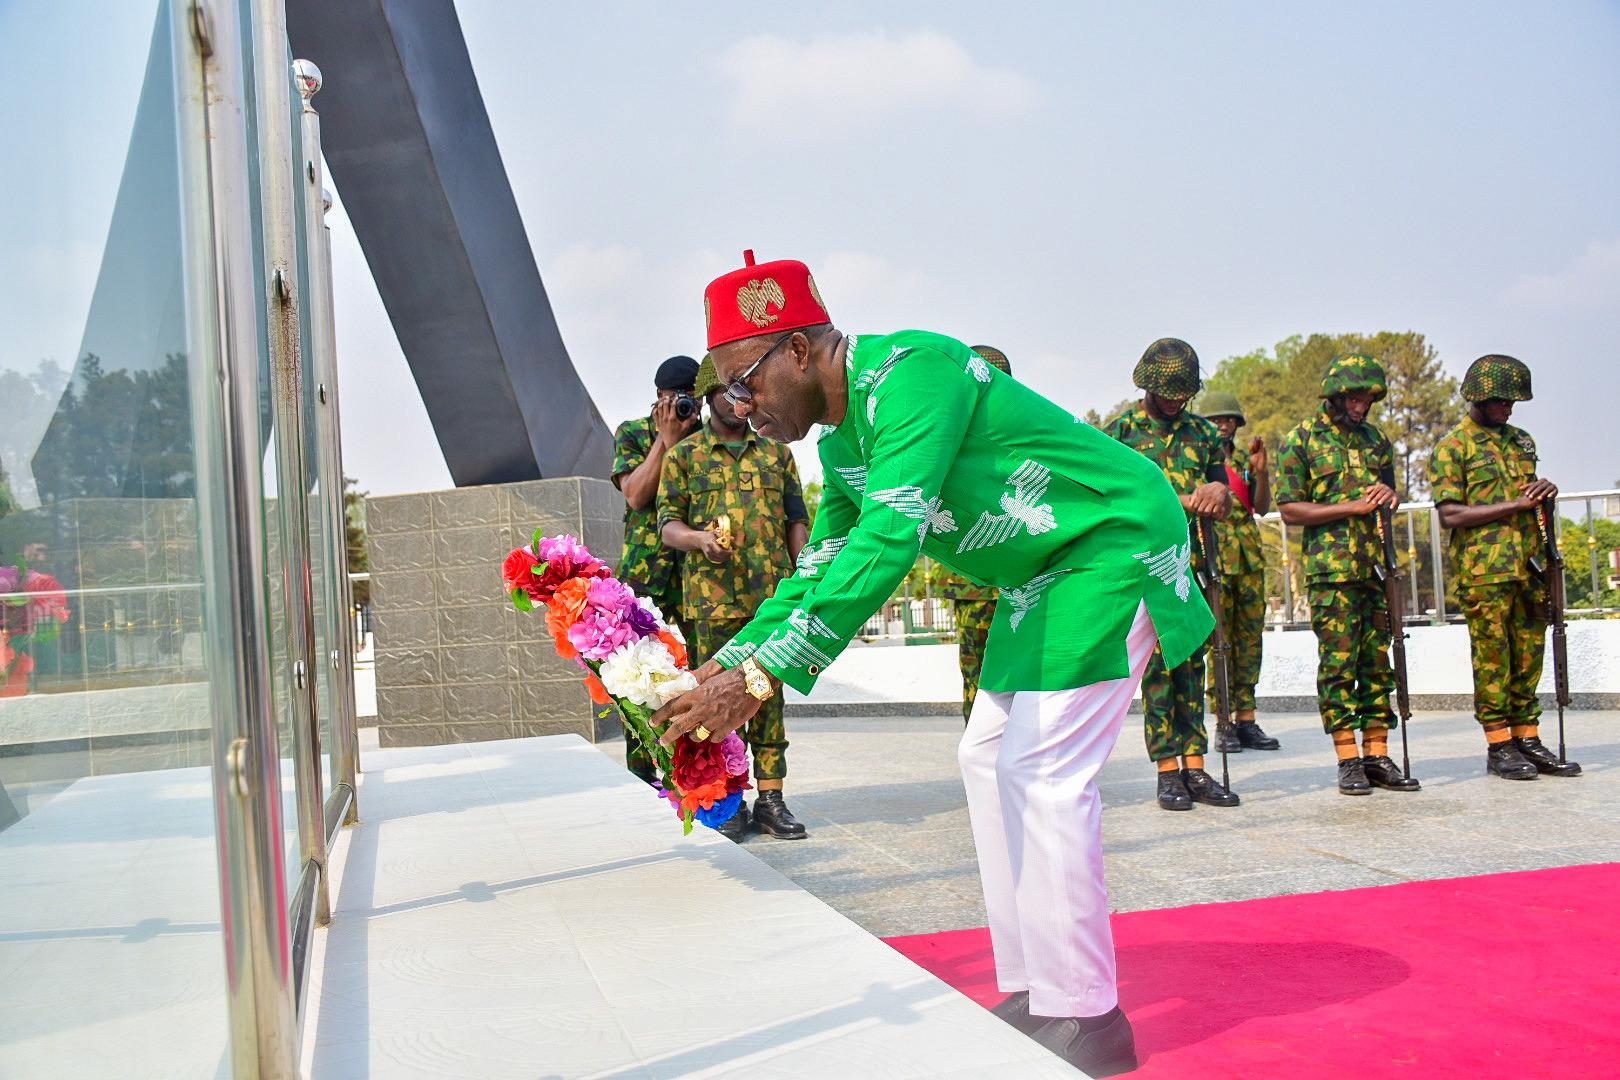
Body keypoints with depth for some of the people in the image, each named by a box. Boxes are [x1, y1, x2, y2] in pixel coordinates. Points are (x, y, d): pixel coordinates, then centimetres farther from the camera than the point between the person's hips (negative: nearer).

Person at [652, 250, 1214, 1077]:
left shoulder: (912, 371, -25)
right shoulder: (840, 440, 6)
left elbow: (889, 541, -35)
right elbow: (820, 567, 13)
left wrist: (761, 678, -37)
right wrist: (726, 664, 1)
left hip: (1116, 544, -10)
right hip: (1047, 575, 10)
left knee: (1044, 772, -13)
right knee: (991, 758, 8)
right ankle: (1032, 992, 16)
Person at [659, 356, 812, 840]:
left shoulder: (776, 451, 15)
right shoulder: (684, 455, 8)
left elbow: (797, 519, 15)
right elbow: (668, 524, 3)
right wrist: (700, 538, -19)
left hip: (773, 595, 2)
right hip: (714, 595, -2)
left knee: (769, 694, 4)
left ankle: (770, 798, 8)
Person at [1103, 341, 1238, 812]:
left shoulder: (1203, 433, 16)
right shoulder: (1121, 430, 3)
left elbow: (1223, 507, 17)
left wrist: (1219, 492, -7)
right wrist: (1186, 500, -13)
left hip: (1191, 562, 4)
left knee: (1191, 662, 4)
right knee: (1156, 664, -5)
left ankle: (1195, 768, 7)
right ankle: (1167, 772, -1)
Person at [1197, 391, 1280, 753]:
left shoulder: (1244, 460, 18)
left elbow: (1263, 507, 8)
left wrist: (1261, 471, -5)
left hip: (1249, 558, 6)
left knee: (1250, 638, 6)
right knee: (1218, 640, -7)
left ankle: (1247, 721, 11)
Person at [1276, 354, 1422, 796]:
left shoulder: (1376, 439, 17)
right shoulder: (1301, 440, 0)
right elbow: (1290, 510, -5)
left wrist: (1388, 495, 1)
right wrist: (1352, 507, -12)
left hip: (1378, 566, 5)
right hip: (1332, 571, -5)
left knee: (1377, 661, 6)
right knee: (1338, 664, -5)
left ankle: (1377, 755, 11)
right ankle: (1348, 760, 0)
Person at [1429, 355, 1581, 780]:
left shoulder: (1522, 441, 18)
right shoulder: (1452, 448, -3)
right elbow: (1451, 514, -11)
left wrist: (1545, 491, 5)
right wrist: (1515, 506, -14)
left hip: (1528, 565, 6)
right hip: (1483, 570, -6)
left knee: (1528, 656, 8)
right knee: (1492, 657, -2)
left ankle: (1527, 739, 15)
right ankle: (1499, 746, 4)